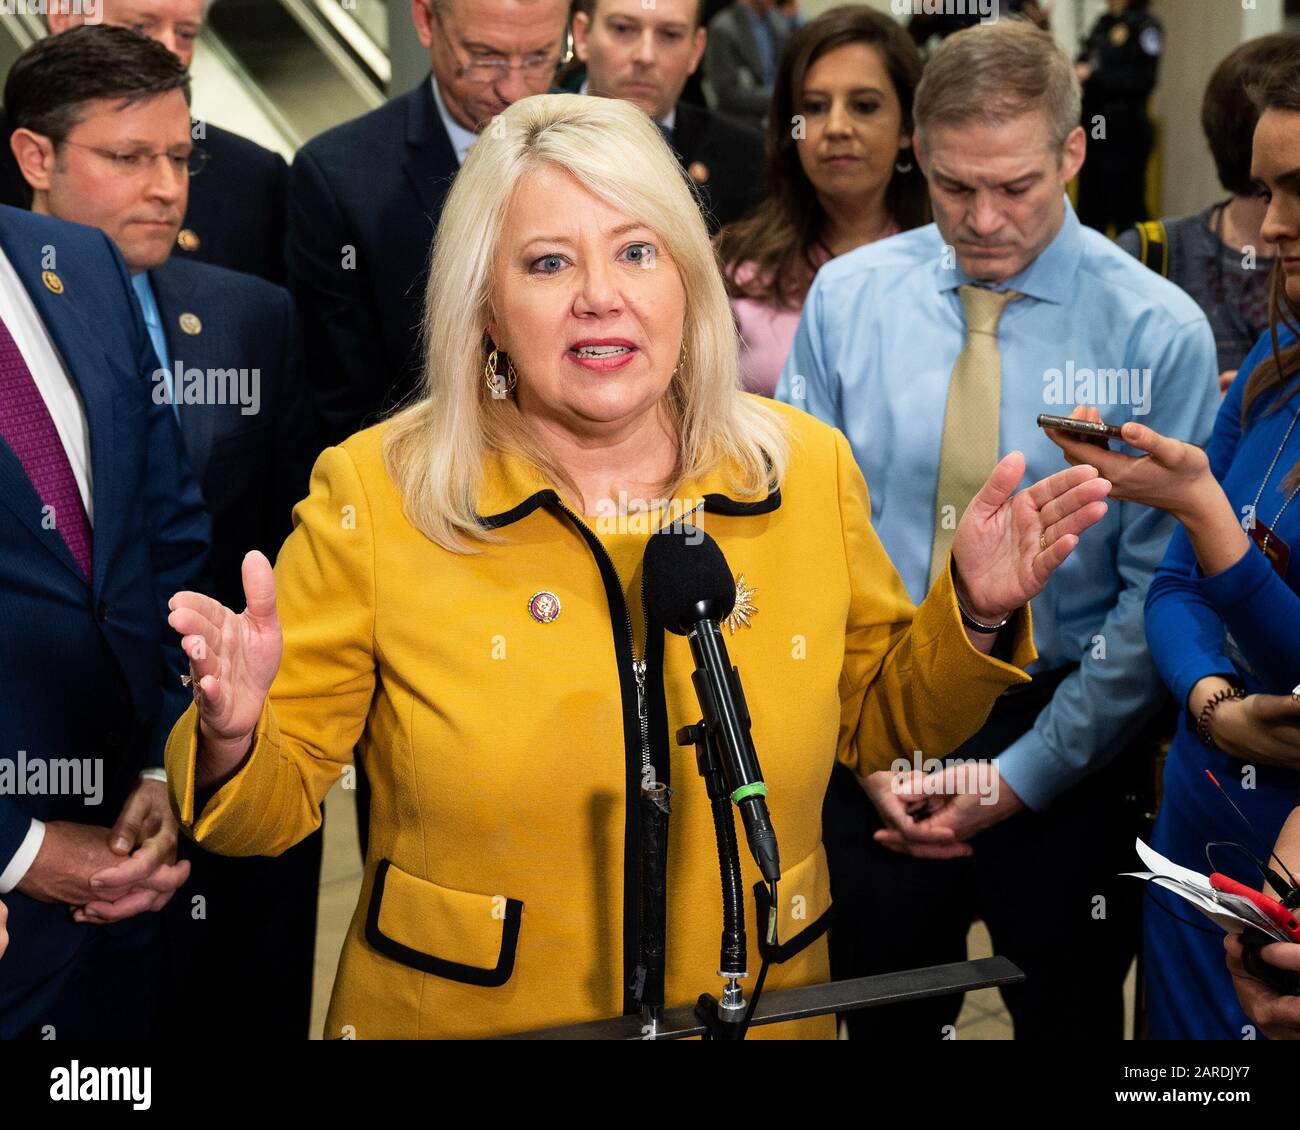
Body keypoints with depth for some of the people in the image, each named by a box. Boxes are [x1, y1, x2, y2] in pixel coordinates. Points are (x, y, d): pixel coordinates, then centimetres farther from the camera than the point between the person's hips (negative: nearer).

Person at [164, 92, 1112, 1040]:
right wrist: (235, 738, -29)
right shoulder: (371, 494, -13)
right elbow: (275, 802, -8)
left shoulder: (807, 470, -5)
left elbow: (875, 723, 8)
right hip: (454, 1015, -2)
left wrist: (974, 613, -9)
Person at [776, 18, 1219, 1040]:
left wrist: (1023, 776, -10)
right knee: (883, 1023, 17)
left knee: (1069, 1017, 17)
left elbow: (1160, 593, -9)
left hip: (1063, 745, -1)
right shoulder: (846, 297, -4)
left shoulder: (1158, 330, -10)